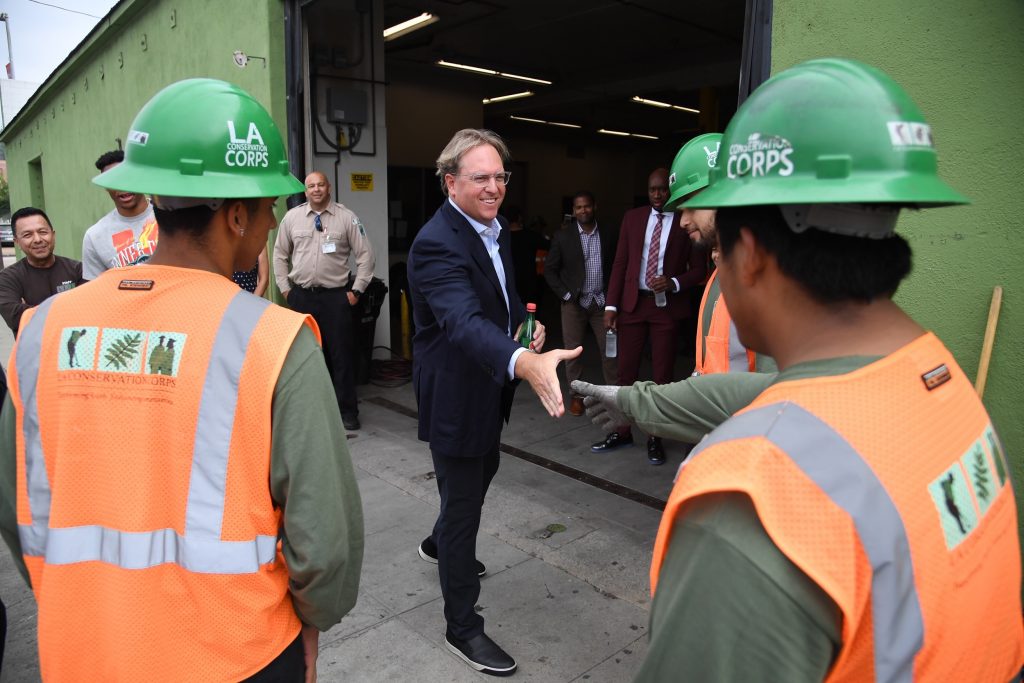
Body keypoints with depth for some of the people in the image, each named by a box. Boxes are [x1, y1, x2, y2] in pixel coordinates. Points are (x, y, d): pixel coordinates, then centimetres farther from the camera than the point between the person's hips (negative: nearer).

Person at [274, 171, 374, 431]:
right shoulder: (292, 217, 5)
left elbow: (365, 255, -1)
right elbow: (280, 255, 14)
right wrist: (285, 288, 8)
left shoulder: (346, 217, -2)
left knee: (341, 353, 0)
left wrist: (356, 290, -4)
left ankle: (347, 410, 11)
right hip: (301, 295, 3)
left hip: (336, 296, -2)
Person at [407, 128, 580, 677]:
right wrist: (526, 363, -60)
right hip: (454, 395, -10)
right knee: (462, 502, 3)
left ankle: (439, 544, 57)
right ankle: (462, 627, 22)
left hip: (488, 387, 10)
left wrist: (525, 324, -4)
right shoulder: (437, 243, -27)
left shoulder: (495, 229, 3)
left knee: (483, 471, 29)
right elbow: (465, 323, -44)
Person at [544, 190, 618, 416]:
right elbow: (550, 269, 2)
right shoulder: (563, 237, 0)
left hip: (602, 302, 1)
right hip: (574, 302, -1)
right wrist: (566, 294, -5)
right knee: (572, 350, 3)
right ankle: (576, 395, 15)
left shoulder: (609, 236, 4)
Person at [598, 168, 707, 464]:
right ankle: (622, 432, 20)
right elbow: (620, 263, 5)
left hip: (667, 306, -2)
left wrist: (674, 283, -18)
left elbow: (699, 269, 1)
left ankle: (655, 437, 19)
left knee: (662, 374, 6)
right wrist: (611, 305, -1)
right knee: (626, 371, 7)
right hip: (632, 303, 2)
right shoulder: (632, 218, 6)